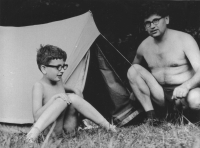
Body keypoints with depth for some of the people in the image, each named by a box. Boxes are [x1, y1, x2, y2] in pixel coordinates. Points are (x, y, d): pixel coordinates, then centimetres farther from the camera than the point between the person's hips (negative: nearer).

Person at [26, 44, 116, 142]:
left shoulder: (58, 81, 11)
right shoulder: (39, 86, -13)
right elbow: (36, 117, -21)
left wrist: (74, 92, 13)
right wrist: (53, 98, -31)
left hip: (67, 128, 7)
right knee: (63, 99, -28)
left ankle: (106, 125, -9)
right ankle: (35, 131, -38)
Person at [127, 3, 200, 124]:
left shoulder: (184, 39, -9)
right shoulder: (144, 46, 6)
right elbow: (136, 64, 29)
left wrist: (186, 86, -38)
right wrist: (135, 89, 19)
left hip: (185, 92, -5)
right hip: (161, 95, 5)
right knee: (133, 69, -14)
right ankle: (151, 116, -16)